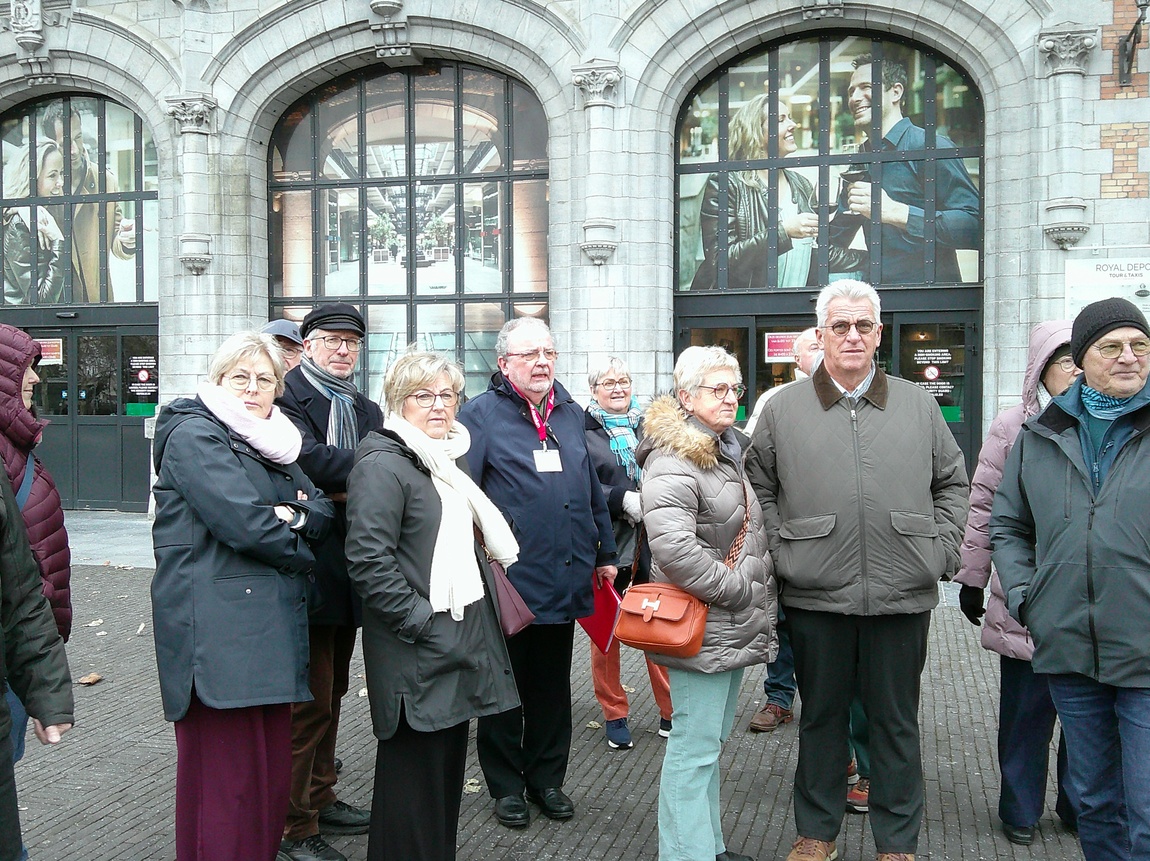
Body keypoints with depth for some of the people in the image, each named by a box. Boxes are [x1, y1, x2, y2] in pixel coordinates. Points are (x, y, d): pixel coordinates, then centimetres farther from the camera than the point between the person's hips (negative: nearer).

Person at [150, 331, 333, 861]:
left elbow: (322, 511, 11)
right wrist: (301, 555, -1)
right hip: (219, 632, -8)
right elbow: (244, 521, -17)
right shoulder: (193, 436, -5)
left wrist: (295, 516, -11)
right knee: (227, 781, -4)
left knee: (272, 769, 11)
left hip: (272, 631, 8)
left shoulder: (272, 441, 21)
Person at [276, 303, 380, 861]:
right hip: (309, 570, -8)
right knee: (309, 701, -1)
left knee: (331, 694, 19)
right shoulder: (286, 397, -9)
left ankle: (321, 800, 34)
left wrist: (344, 490, -15)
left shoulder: (367, 410, 16)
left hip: (349, 574, 8)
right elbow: (311, 461, -26)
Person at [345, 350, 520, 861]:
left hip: (460, 640, 9)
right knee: (415, 766, 1)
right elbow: (368, 559, -21)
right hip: (418, 648, -9)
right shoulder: (383, 464, -13)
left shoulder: (451, 459, 16)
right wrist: (418, 620, -20)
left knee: (448, 757, 16)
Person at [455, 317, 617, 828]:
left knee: (553, 686, 16)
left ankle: (546, 777, 30)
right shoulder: (481, 415, -6)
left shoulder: (571, 413, 12)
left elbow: (592, 489, 18)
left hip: (566, 578, 5)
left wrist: (604, 552, 17)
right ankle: (506, 785, 24)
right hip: (508, 579, -5)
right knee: (505, 685, 9)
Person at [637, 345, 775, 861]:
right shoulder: (673, 462, -17)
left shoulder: (727, 452, 15)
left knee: (712, 738, 18)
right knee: (695, 745, -3)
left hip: (733, 626, 10)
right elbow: (673, 549, -29)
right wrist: (742, 592, -19)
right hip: (701, 628, -10)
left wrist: (759, 596, 15)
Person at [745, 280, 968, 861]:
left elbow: (952, 481, 15)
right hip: (816, 596, -1)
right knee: (821, 716, 12)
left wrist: (940, 549, 4)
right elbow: (759, 485, 9)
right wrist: (781, 552, -1)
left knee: (896, 721, 11)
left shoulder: (919, 405, 8)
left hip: (903, 595, 1)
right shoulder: (783, 409, 4)